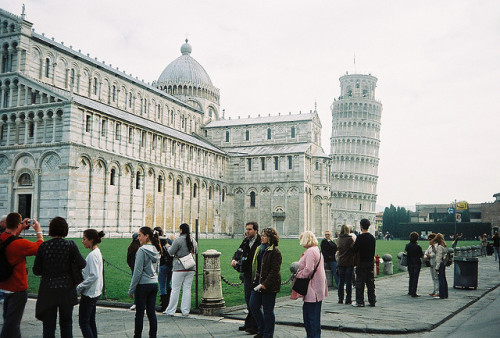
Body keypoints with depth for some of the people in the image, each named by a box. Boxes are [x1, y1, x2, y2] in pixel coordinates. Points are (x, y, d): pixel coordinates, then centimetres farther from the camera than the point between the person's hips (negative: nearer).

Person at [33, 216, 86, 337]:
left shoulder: (44, 246, -6)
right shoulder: (70, 245, -9)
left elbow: (36, 270, -2)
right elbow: (81, 264, -9)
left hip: (48, 290, 0)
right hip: (66, 290, 0)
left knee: (48, 325, 10)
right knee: (66, 323, 16)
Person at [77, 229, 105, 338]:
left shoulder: (92, 255, -19)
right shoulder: (97, 252, 10)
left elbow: (94, 276, -25)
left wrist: (79, 288, -17)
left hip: (89, 294, -10)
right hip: (94, 292, 10)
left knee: (83, 322, -2)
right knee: (91, 321, 15)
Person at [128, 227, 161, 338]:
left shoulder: (142, 250, -14)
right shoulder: (156, 250, 9)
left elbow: (138, 271, -14)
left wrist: (131, 289, -8)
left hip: (143, 285, -7)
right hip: (154, 284, 7)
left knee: (139, 313, 3)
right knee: (151, 312, 10)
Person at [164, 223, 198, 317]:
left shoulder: (178, 240, -11)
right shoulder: (193, 241, 8)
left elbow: (171, 252, -6)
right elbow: (196, 252, 21)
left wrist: (168, 246, 13)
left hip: (179, 268, -5)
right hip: (191, 268, 5)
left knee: (175, 289, 1)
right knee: (187, 289, 8)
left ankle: (170, 311, 7)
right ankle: (186, 311, 9)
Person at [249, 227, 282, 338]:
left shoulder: (275, 252, -13)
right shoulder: (259, 249, 13)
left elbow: (275, 270, -18)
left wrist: (265, 284, -21)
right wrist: (254, 280, 11)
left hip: (269, 286, -8)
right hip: (257, 284, 8)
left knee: (268, 310, 3)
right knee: (253, 306, 11)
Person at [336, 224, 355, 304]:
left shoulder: (339, 239, 4)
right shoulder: (350, 239, -13)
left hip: (340, 262, 5)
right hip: (349, 262, -5)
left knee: (341, 281, 10)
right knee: (349, 281, 2)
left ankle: (340, 299, 13)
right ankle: (348, 299, 4)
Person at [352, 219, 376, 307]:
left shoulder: (360, 237, -15)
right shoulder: (372, 237, 5)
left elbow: (355, 250, -15)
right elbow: (374, 250, 12)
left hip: (362, 262, -6)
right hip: (370, 262, 6)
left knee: (360, 282, 0)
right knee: (370, 282, 10)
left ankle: (360, 301, 2)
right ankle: (372, 301, 14)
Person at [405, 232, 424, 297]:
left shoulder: (407, 246, -3)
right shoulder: (417, 246, -17)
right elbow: (421, 255, -10)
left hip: (410, 264, 5)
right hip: (417, 264, -5)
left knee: (411, 278, 18)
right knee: (415, 278, 0)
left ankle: (410, 291, 26)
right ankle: (413, 293, -1)